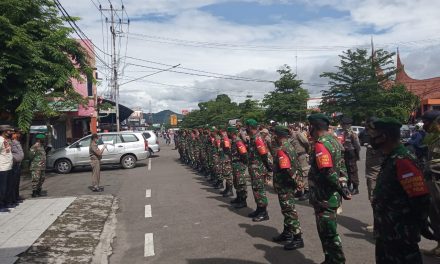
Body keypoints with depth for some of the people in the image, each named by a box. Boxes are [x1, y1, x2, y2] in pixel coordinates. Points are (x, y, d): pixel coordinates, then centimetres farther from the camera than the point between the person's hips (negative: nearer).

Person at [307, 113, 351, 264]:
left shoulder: (320, 144, -20)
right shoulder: (333, 140, 9)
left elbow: (328, 173, -26)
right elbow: (341, 166, 12)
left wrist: (341, 190, -17)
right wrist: (343, 186, 13)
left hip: (324, 198, -10)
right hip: (331, 196, 10)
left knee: (328, 233, 2)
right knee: (328, 230, 20)